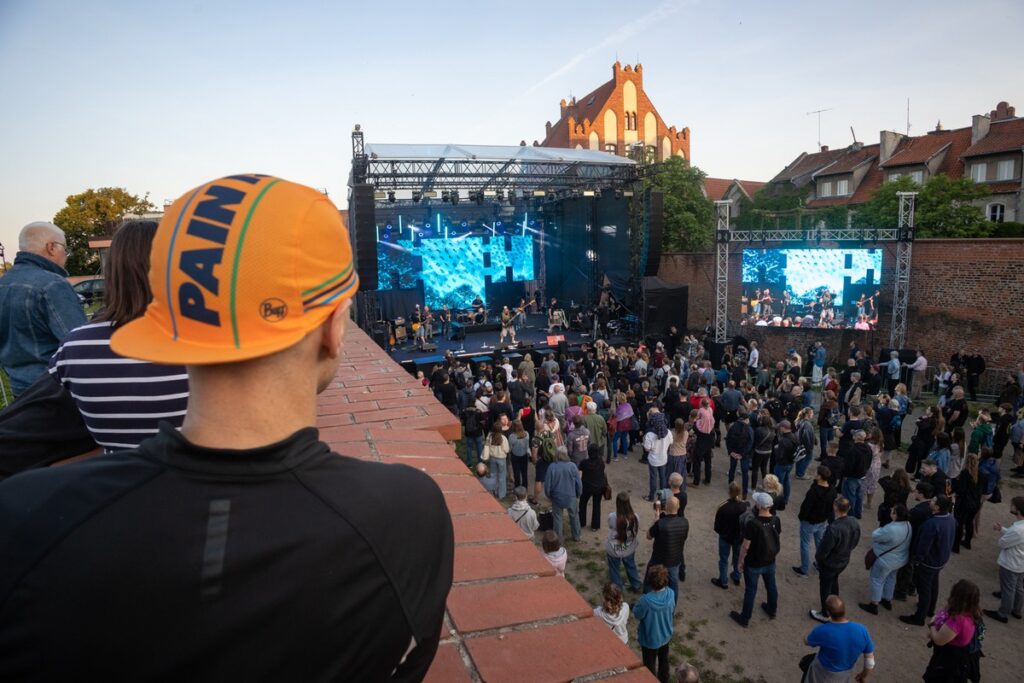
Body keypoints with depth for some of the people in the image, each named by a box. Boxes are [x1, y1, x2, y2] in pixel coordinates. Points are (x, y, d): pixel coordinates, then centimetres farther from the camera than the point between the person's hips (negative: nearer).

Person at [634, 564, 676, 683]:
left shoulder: (646, 600, -38)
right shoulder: (671, 593, -24)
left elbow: (637, 614, -17)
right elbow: (673, 612, -5)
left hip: (650, 639, -4)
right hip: (665, 636, 4)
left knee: (650, 666, 22)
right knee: (664, 661, 30)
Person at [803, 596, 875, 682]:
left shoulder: (822, 631, -36)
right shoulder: (861, 630, -28)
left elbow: (807, 641, -13)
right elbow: (870, 662, -14)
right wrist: (864, 675, 7)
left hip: (825, 671, -4)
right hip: (847, 670, 4)